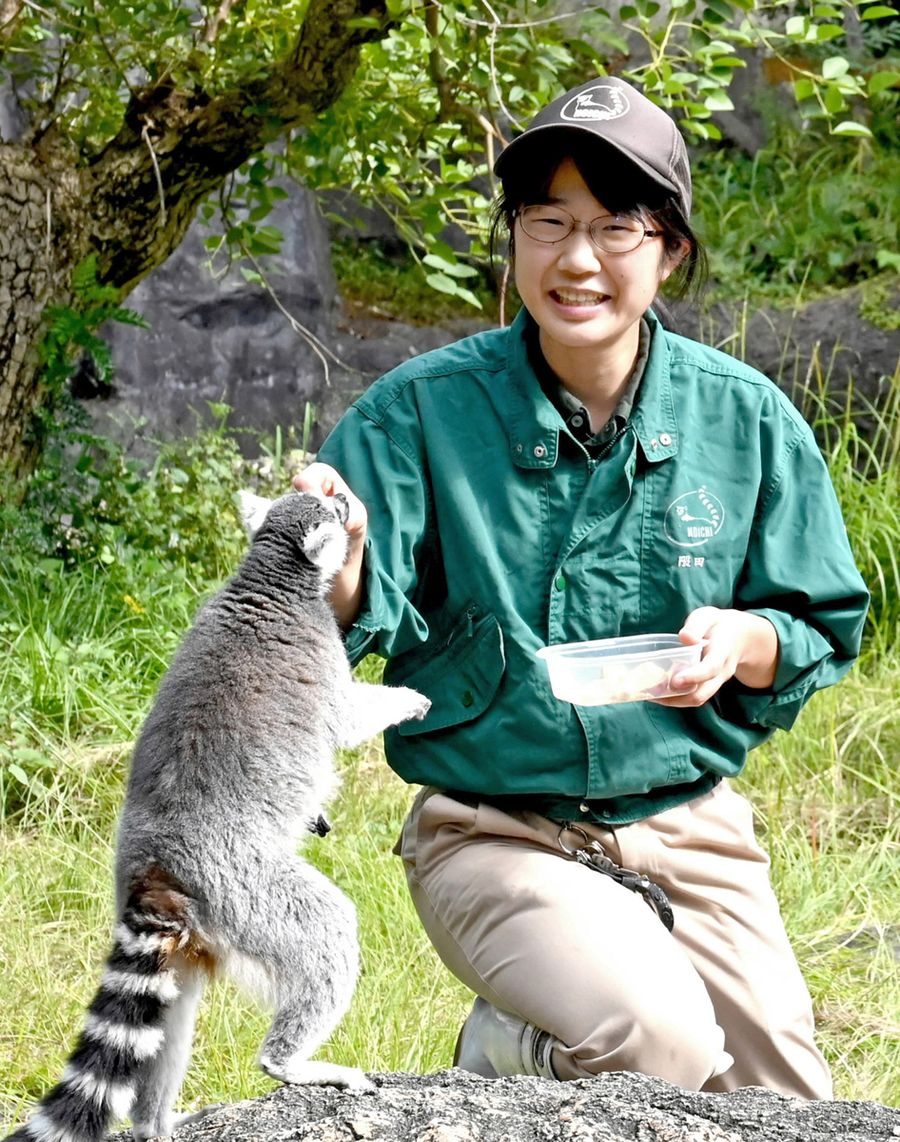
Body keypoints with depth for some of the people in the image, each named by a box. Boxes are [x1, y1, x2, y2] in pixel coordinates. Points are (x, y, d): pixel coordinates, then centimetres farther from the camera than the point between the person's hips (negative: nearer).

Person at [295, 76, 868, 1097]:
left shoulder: (744, 418, 0)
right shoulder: (422, 409, -8)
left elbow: (823, 630, 7)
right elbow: (355, 622, -16)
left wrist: (747, 640, -15)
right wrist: (337, 563, -39)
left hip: (690, 828, 4)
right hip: (495, 836, -4)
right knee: (658, 1039, -28)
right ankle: (497, 1053, 7)